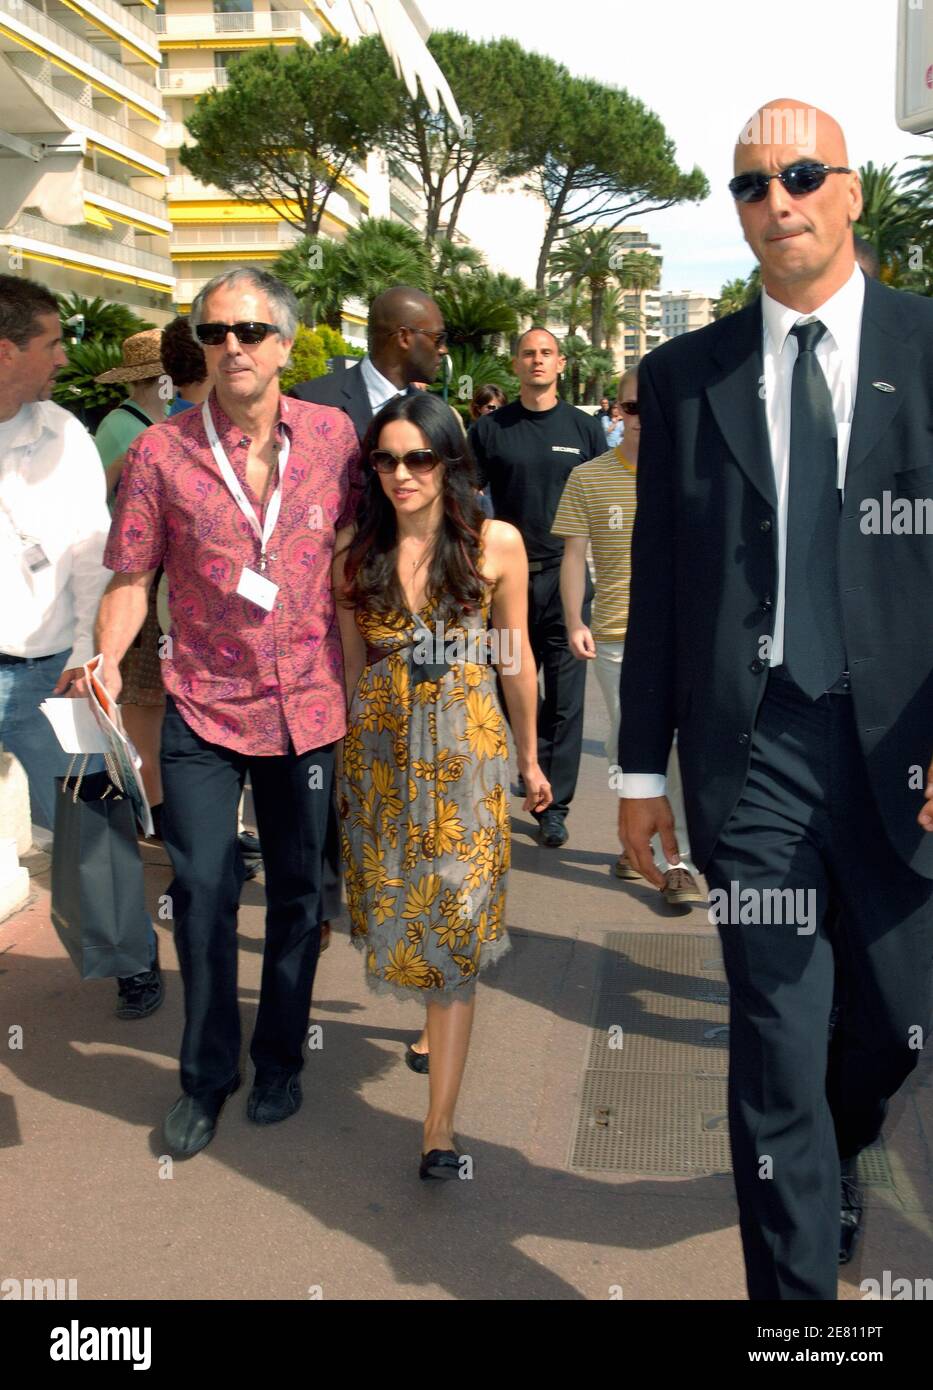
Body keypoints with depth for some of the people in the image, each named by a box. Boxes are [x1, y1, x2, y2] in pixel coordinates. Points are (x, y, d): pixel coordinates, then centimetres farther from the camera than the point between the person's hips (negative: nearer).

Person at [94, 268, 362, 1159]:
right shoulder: (161, 451, -6)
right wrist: (107, 658, -18)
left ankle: (279, 1059, 32)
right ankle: (207, 1074, 22)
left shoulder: (332, 435, -2)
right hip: (202, 709, -1)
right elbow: (130, 579, -2)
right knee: (201, 890, 1)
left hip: (306, 704, 1)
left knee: (296, 891, 12)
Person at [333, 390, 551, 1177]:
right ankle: (436, 1019, 44)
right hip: (379, 750, 3)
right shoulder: (356, 550, 1)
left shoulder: (497, 543, -5)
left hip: (467, 748, -2)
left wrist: (529, 757, 10)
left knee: (456, 917, -5)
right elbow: (352, 661, 8)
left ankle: (441, 1126, -3)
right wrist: (347, 755, 12)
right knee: (398, 904, 13)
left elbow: (516, 656, 3)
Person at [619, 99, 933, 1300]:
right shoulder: (683, 376, 5)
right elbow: (656, 584, 6)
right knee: (776, 1034, 3)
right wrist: (642, 765, 6)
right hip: (755, 750, 0)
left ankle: (833, 1160, 49)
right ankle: (795, 1273, 20)